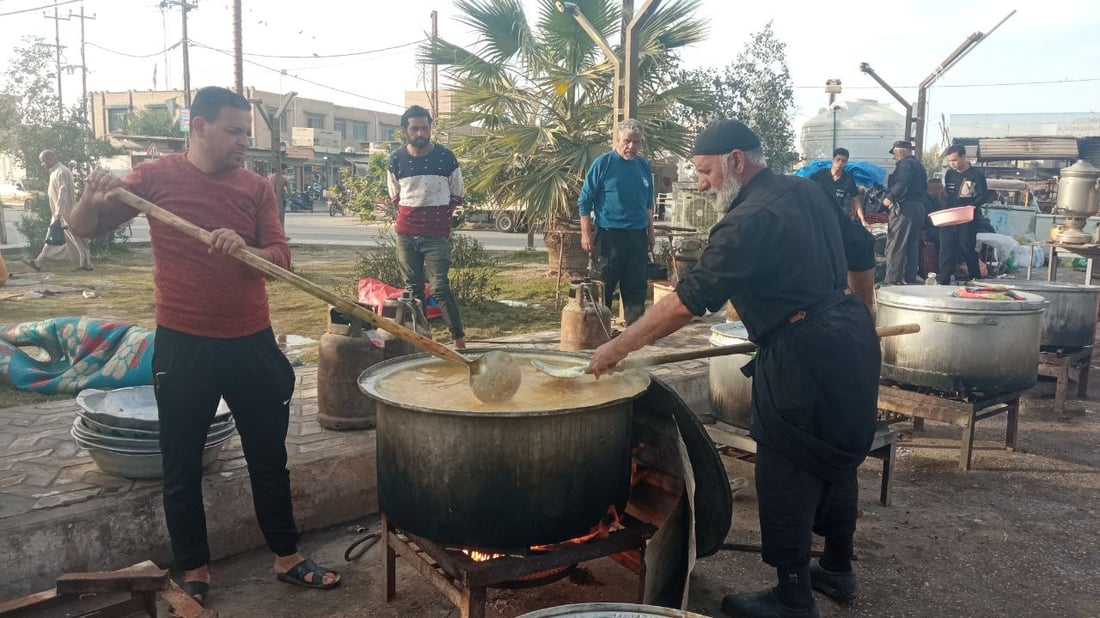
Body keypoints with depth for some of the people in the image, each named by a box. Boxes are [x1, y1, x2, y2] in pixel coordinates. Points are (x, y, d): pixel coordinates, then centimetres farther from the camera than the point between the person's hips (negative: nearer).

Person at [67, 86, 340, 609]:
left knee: (269, 458, 12)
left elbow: (282, 260, -3)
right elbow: (84, 229, 3)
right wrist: (93, 201, -20)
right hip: (182, 346, -2)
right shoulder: (156, 176, -3)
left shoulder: (256, 187, 2)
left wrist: (245, 249, -25)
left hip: (252, 343, 2)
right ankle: (194, 572, 27)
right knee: (182, 467, 9)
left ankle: (287, 557, 28)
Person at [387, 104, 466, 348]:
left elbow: (457, 196, 7)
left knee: (440, 287, -10)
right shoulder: (396, 159, 2)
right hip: (405, 233, 3)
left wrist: (439, 216, 5)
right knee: (413, 287, 9)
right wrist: (411, 215, 7)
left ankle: (459, 340, -3)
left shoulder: (446, 156, -4)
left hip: (437, 234, -3)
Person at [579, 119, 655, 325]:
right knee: (604, 287, 3)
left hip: (638, 236, 5)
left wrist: (650, 232, 16)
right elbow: (585, 201, -5)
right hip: (609, 235, -5)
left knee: (636, 287, 8)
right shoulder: (603, 163, -6)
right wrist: (586, 234, -10)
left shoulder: (643, 166, 9)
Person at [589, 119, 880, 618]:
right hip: (853, 337, 10)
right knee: (836, 459, 21)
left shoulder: (748, 222, -18)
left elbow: (687, 302, -20)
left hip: (803, 358, -10)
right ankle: (837, 570, 38)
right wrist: (861, 312, 32)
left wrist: (620, 346, -13)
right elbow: (862, 254, 18)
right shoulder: (809, 191, 9)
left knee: (786, 476, 2)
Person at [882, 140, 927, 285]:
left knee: (895, 245, -9)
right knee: (913, 245, 13)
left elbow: (902, 184, -24)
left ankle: (892, 279, -11)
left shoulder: (905, 164, -9)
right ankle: (911, 277, 16)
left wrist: (890, 197, -19)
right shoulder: (919, 165, 21)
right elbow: (924, 186, 23)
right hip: (919, 207, 10)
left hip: (904, 208, -10)